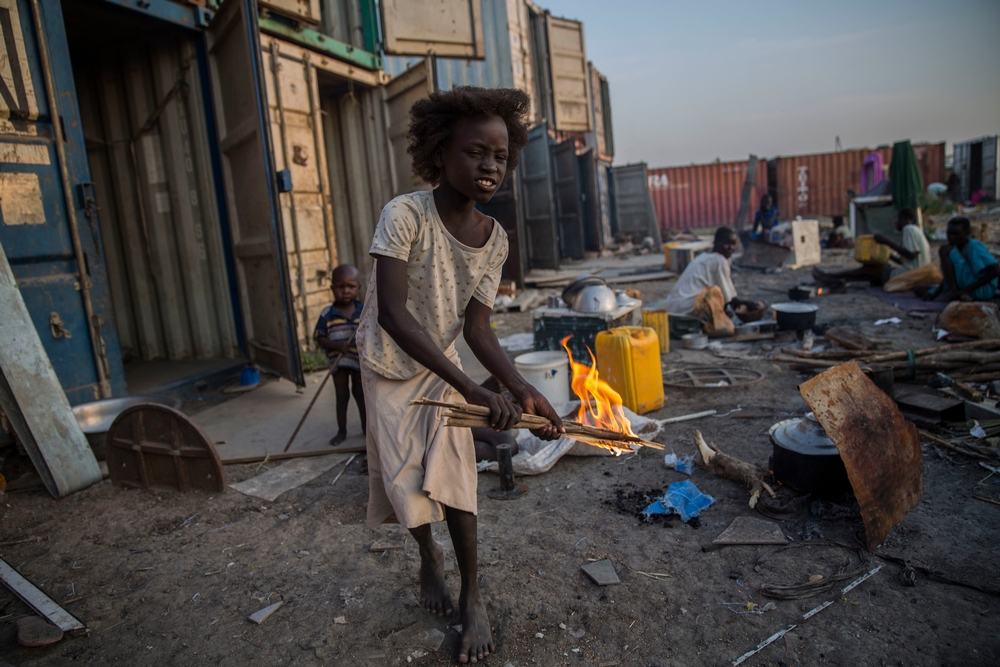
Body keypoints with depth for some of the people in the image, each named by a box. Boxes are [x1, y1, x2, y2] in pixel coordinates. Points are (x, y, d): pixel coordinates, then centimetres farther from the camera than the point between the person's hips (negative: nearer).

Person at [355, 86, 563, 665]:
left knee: (454, 467, -4)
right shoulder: (405, 215, -29)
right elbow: (392, 313, -37)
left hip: (442, 363, 3)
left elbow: (477, 326, -13)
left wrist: (523, 389, -28)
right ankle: (430, 556, 36)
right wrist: (472, 388, -43)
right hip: (389, 364, -2)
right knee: (405, 475, 4)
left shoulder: (495, 239, -12)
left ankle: (473, 596, 14)